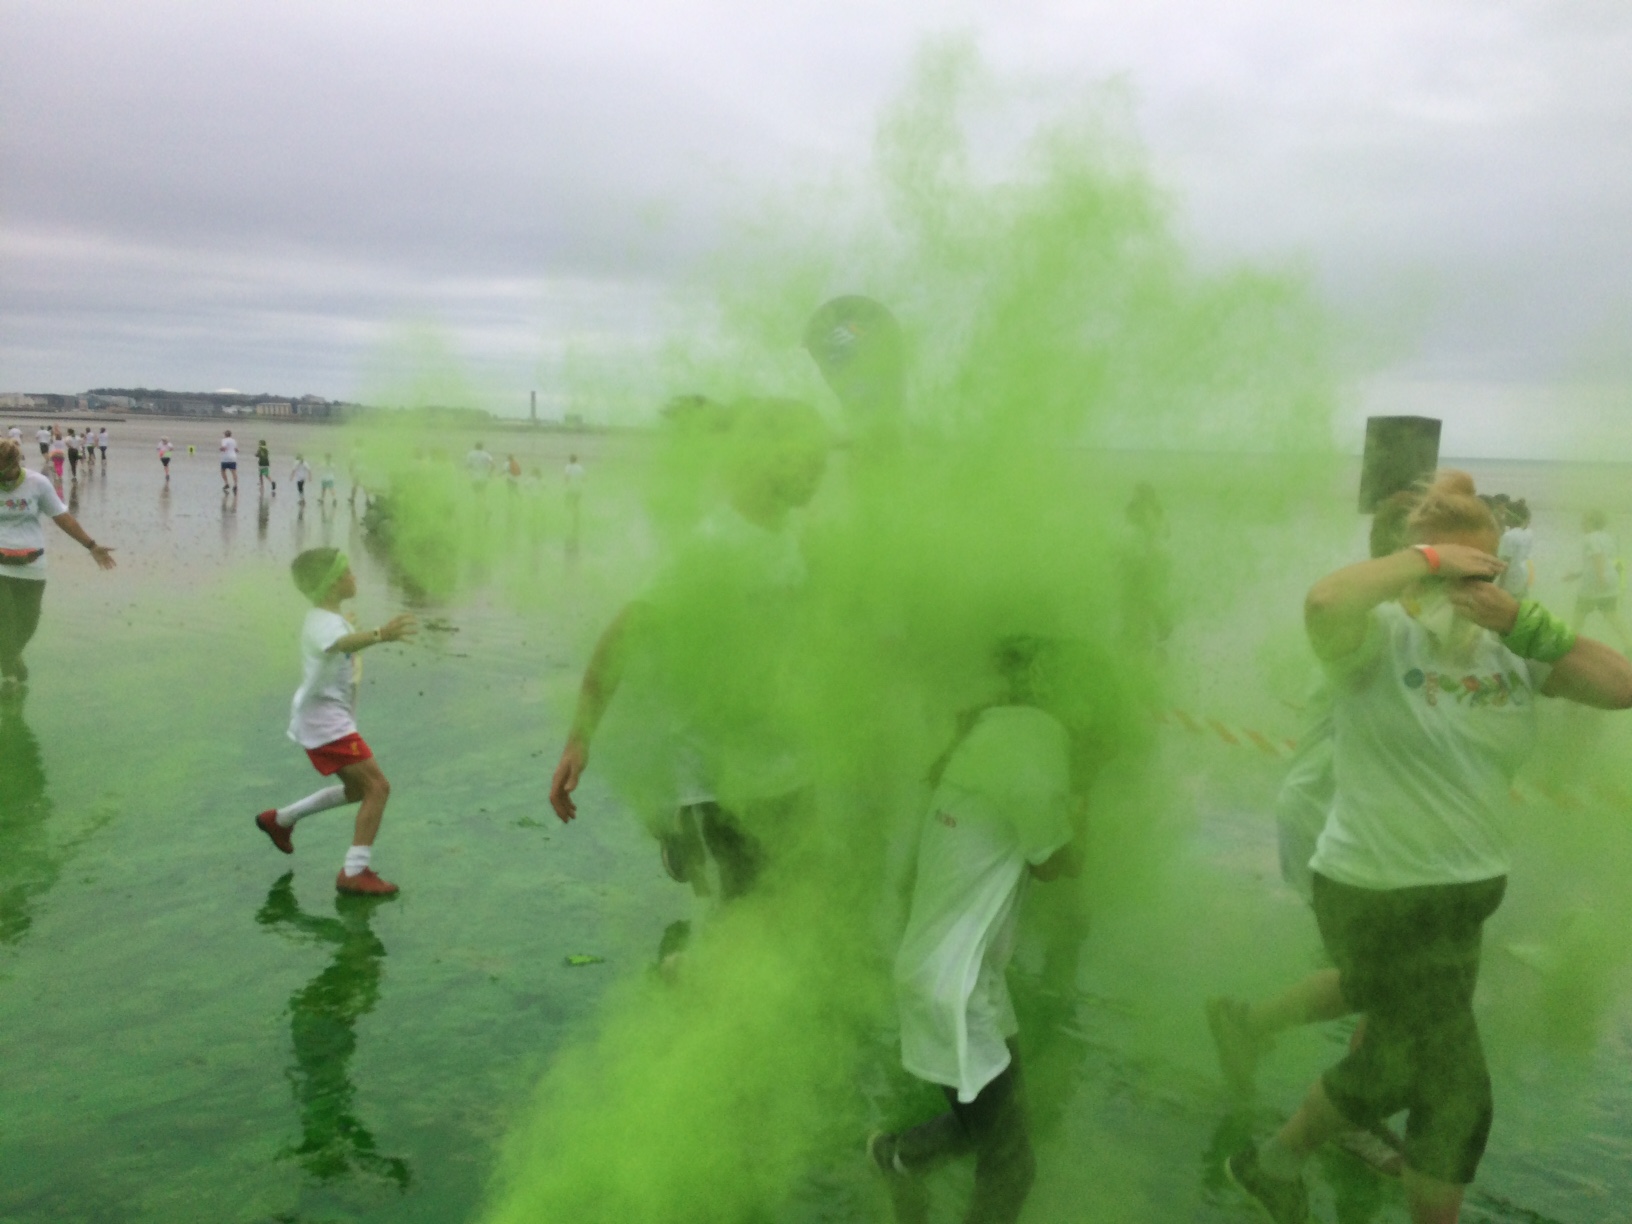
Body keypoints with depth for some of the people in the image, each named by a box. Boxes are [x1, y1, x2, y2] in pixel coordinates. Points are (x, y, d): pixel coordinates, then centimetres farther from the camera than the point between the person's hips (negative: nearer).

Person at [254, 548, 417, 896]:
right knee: (377, 786, -15)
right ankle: (354, 873, -12)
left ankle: (280, 819, 35)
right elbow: (339, 644, -46)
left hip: (332, 719, 10)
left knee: (358, 789, 23)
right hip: (324, 720, -10)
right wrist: (380, 635, -64)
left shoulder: (332, 617, 11)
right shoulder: (323, 623, -21)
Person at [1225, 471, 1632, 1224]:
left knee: (1392, 1068, 22)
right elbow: (1324, 602, -39)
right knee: (1456, 1094, 4)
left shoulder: (1511, 652, 1)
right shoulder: (1382, 637, -16)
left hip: (1465, 893, 7)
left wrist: (1523, 621, -16)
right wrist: (1426, 559, -27)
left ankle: (1272, 1163, 46)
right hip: (1377, 894, -7)